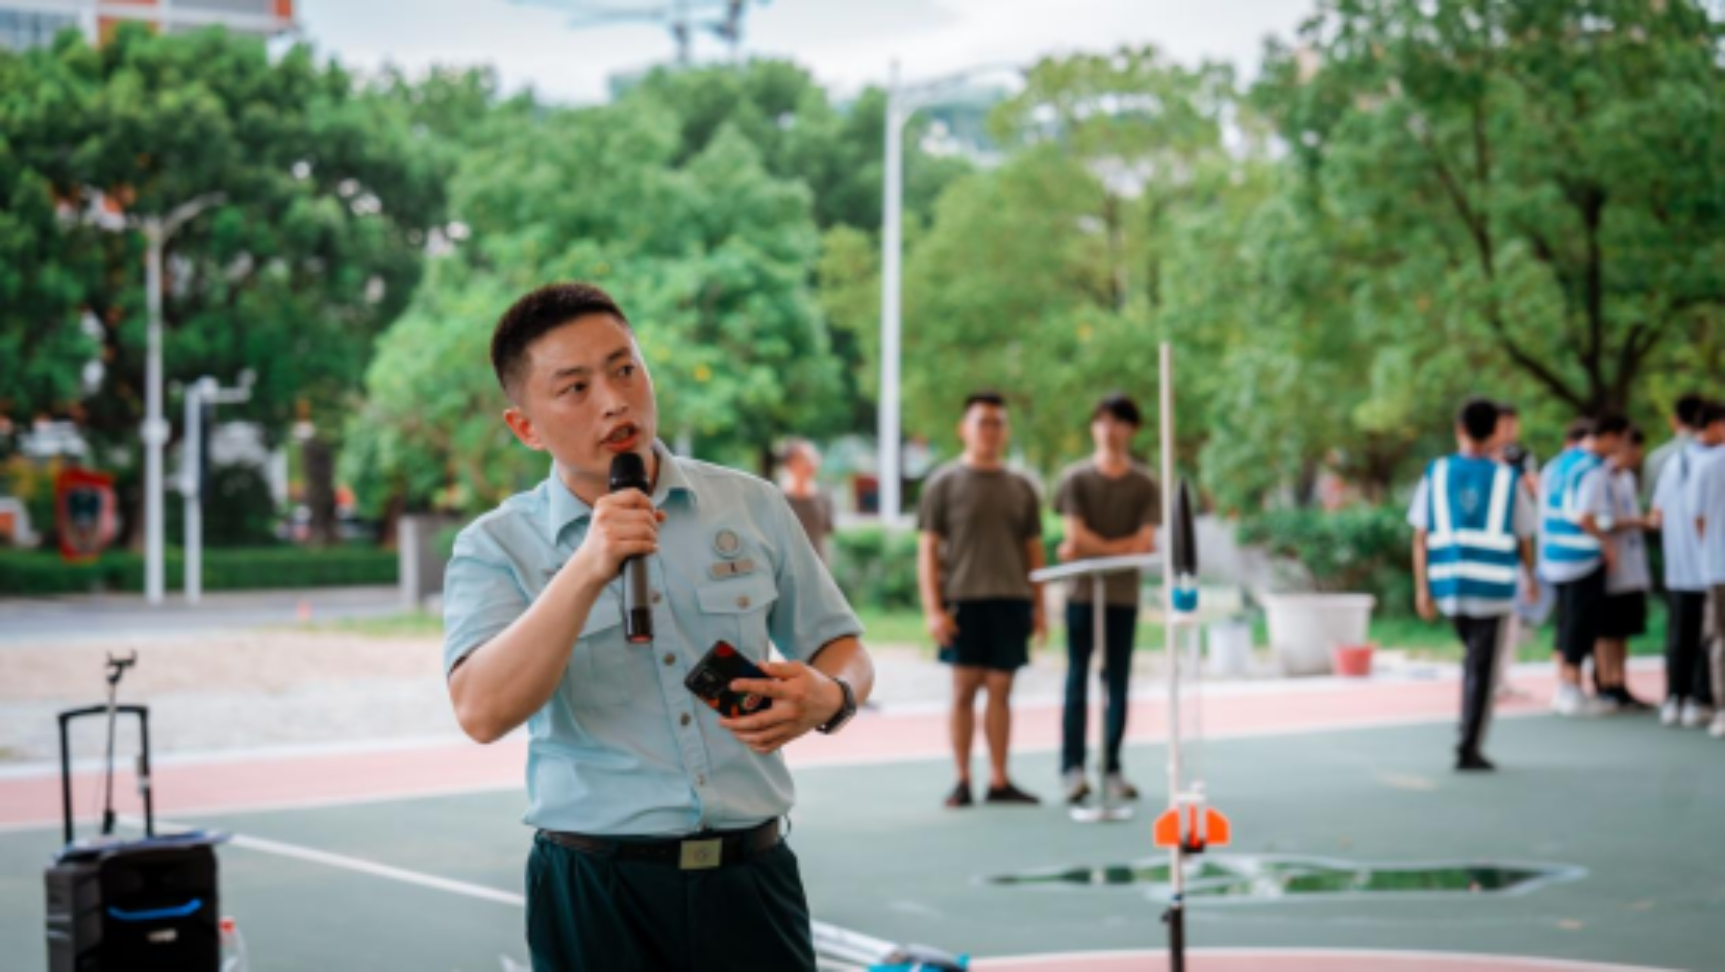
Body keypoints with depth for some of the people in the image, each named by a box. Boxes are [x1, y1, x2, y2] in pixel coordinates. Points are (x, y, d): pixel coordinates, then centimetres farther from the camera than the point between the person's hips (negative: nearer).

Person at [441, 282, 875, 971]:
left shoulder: (754, 508, 6)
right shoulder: (495, 547, -3)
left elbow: (841, 649, 14)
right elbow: (483, 713, -17)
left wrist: (828, 697, -9)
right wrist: (587, 572, -26)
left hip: (751, 874, 2)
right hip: (596, 890, -2)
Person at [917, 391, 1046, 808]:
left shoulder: (1020, 487, 14)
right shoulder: (944, 483, 3)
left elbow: (1033, 550, 17)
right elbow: (927, 549, 0)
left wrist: (1038, 606, 10)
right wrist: (933, 609, -8)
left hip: (1011, 600, 3)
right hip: (963, 600, -3)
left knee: (1000, 689, 4)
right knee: (964, 688, -1)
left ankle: (999, 781, 8)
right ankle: (962, 780, 6)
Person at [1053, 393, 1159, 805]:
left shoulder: (1144, 484, 5)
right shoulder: (1076, 478, 2)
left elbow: (1144, 542, -4)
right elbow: (1076, 536, -6)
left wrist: (1092, 548, -8)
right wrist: (1122, 547, -8)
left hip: (1124, 594, 2)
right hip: (1081, 591, -2)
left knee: (1118, 682, 4)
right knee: (1077, 679, -2)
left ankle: (1112, 769, 8)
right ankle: (1072, 767, -1)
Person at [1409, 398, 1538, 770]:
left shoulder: (1436, 474, 2)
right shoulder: (1506, 478, -1)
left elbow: (1420, 536, -1)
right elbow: (1523, 538, 4)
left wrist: (1421, 587, 1)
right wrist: (1531, 576, 22)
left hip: (1449, 584, 2)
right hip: (1492, 586, -2)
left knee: (1472, 655, 22)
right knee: (1482, 667, 3)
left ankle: (1469, 736, 18)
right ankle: (1469, 749, -1)